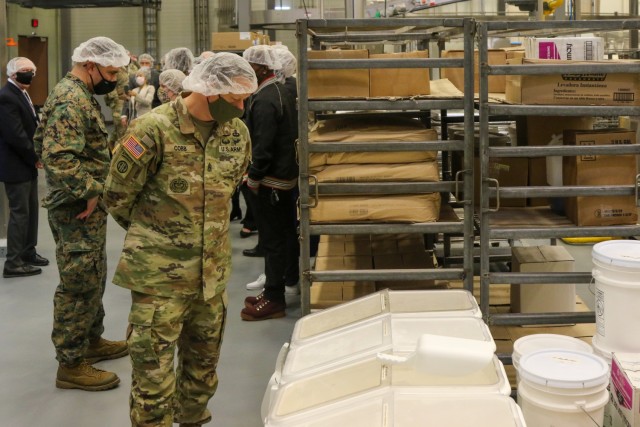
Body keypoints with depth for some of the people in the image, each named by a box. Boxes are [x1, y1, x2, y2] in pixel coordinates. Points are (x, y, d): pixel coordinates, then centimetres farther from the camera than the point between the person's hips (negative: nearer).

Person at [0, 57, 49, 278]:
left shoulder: (21, 94, 13)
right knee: (19, 213, -5)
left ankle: (28, 252, 29)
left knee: (30, 210, 17)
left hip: (27, 164, 10)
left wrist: (36, 156, 3)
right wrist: (36, 157, -14)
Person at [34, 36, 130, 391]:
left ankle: (91, 340, 34)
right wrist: (90, 192, -22)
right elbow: (59, 157, -31)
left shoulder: (79, 94, 14)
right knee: (79, 284, -3)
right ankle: (71, 364, 6)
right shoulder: (71, 101, -20)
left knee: (92, 279, 20)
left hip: (87, 207, 11)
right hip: (78, 211, -10)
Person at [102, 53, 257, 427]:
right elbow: (118, 196, -5)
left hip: (213, 272, 6)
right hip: (160, 274, -5)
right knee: (154, 373, 0)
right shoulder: (155, 129, -15)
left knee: (204, 366, 18)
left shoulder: (237, 132, 2)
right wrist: (153, 233, 9)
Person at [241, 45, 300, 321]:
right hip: (289, 175, 10)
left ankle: (274, 299, 5)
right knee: (286, 234, 16)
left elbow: (263, 145, -24)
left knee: (272, 240, -2)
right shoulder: (282, 92, 11)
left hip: (271, 180, -10)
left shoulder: (264, 100, -20)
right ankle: (290, 282, 27)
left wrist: (253, 177, -14)